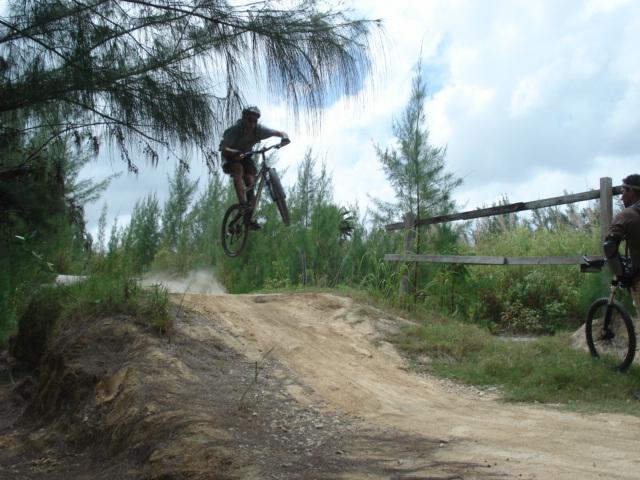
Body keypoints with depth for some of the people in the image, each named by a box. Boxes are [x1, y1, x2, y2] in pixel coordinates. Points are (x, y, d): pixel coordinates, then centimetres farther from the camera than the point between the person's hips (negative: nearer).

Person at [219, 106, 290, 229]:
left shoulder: (259, 129, -21)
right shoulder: (234, 130, -30)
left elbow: (279, 133, -17)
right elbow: (223, 149, -39)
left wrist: (285, 137, -40)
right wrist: (237, 153, -59)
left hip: (245, 155, 3)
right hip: (231, 155, -3)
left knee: (250, 182, -13)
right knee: (238, 168, -35)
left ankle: (250, 217, -5)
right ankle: (242, 203, -38)